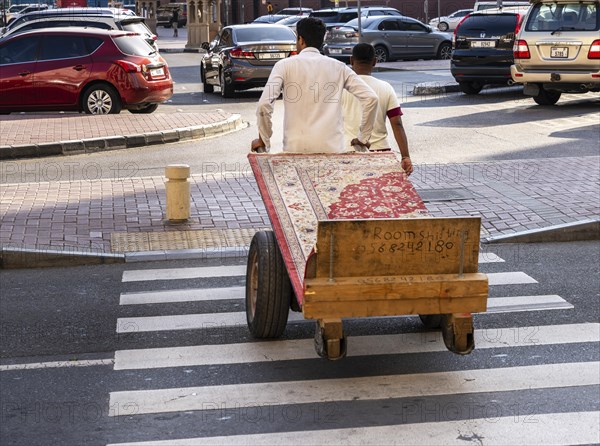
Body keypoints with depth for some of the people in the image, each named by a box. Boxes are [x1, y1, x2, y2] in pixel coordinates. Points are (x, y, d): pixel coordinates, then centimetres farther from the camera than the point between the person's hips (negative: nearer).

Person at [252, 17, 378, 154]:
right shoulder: (339, 67, 10)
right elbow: (371, 98, 4)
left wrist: (263, 139, 6)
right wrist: (363, 138, 13)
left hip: (296, 147, -2)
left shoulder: (285, 65, 3)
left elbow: (264, 104, -7)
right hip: (332, 148, 2)